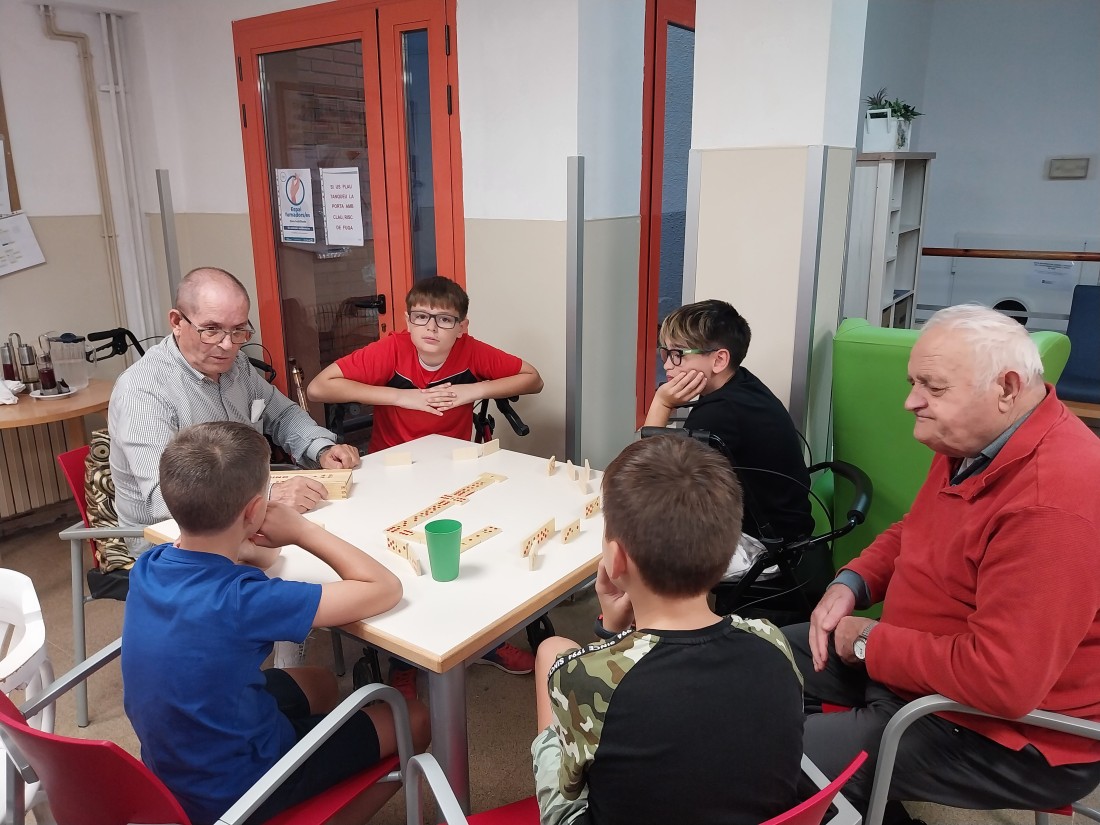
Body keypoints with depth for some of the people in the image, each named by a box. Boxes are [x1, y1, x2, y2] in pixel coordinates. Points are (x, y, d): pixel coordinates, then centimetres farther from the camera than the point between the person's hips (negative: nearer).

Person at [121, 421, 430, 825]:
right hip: (231, 790, -7)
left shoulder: (148, 566, -13)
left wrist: (251, 548, -11)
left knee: (320, 683, 27)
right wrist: (303, 530, -20)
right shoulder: (241, 602, -35)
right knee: (415, 720, 9)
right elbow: (385, 589, -28)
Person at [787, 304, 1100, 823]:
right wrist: (850, 584, -3)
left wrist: (870, 642, -20)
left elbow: (1001, 681, -34)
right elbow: (914, 533, 16)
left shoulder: (1052, 503, -32)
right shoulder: (974, 443, 0)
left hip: (1010, 735, -9)